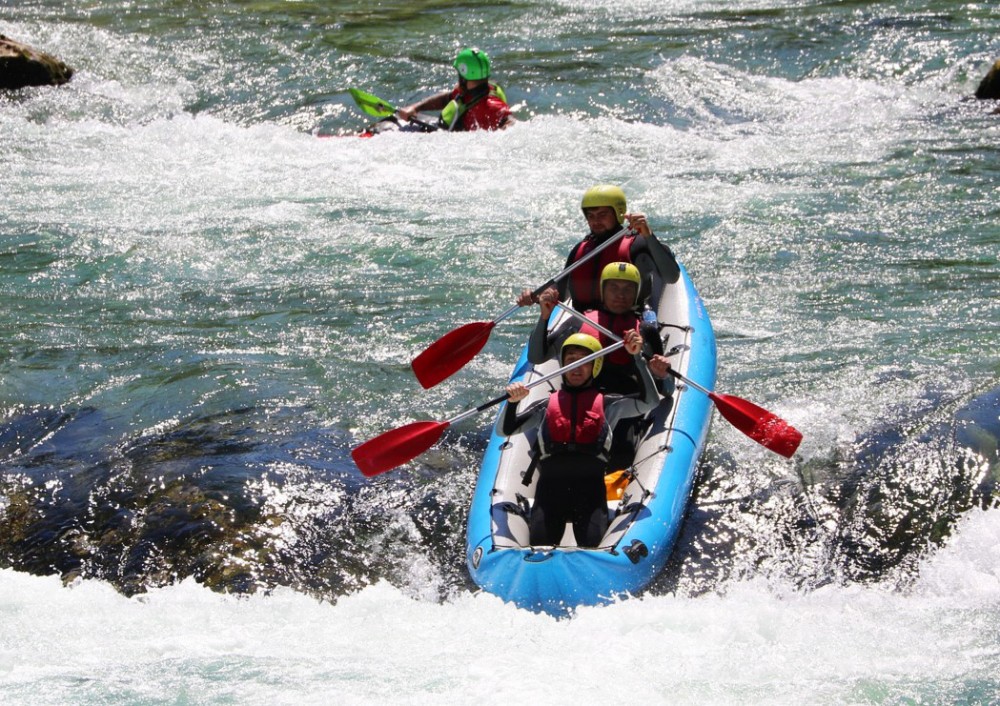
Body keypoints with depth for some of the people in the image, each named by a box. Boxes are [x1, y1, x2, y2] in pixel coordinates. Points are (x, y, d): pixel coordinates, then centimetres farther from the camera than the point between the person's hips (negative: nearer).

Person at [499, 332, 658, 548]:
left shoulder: (607, 404, 17)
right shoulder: (547, 406, 20)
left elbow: (649, 401, 5)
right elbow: (505, 430, 17)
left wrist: (638, 357, 0)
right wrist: (513, 402, -3)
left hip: (590, 483, -1)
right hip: (550, 483, 1)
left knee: (592, 545, -25)